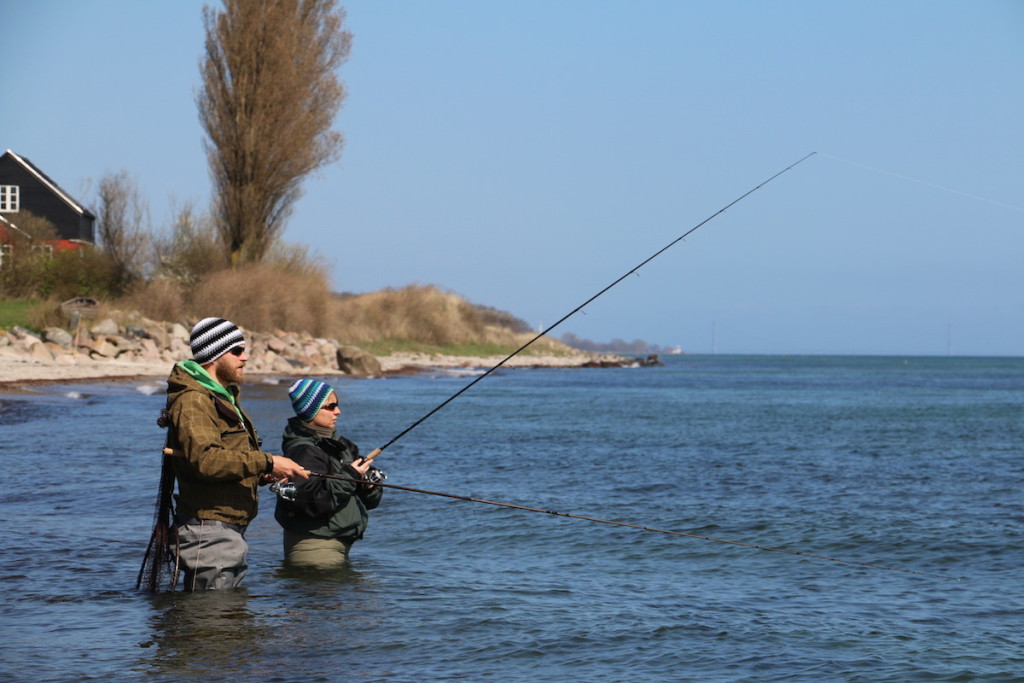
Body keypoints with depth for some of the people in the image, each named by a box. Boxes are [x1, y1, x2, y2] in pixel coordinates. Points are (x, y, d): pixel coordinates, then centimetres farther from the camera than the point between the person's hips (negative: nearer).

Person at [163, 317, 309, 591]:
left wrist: (263, 474, 7)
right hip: (209, 532, -11)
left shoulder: (223, 398, 23)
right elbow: (204, 459, -27)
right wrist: (266, 463, -25)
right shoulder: (192, 401, -14)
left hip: (231, 530, 11)